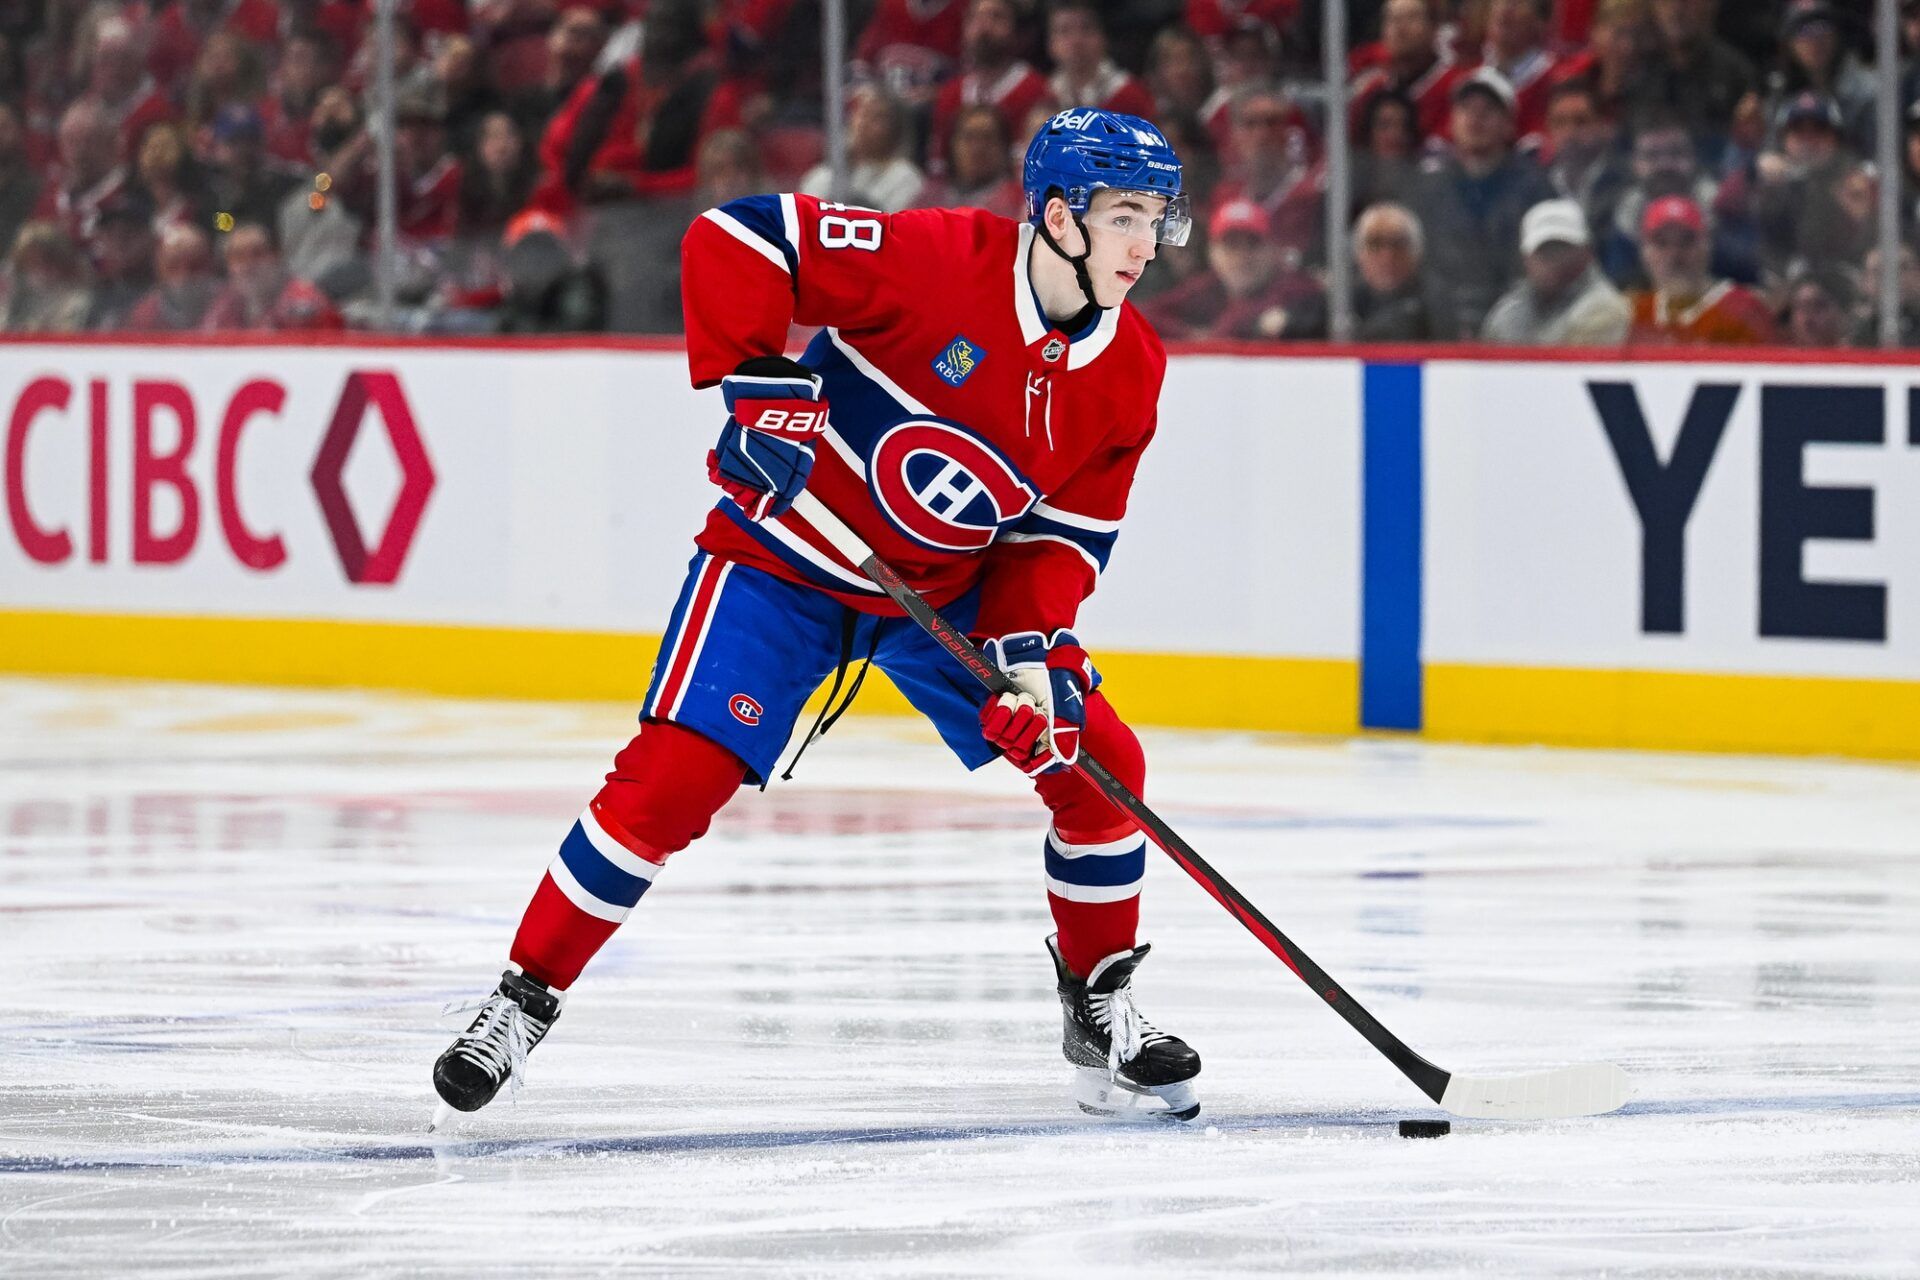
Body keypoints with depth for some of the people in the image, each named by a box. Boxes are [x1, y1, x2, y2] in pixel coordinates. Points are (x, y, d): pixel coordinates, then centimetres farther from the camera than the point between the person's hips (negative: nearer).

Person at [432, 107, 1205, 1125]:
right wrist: (754, 383, -30)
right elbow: (736, 238, -25)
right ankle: (526, 996, -4)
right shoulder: (940, 261, -26)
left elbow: (1065, 534, -1)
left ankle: (1101, 1010, 15)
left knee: (1092, 759, -4)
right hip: (786, 554, -5)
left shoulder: (1128, 374, -7)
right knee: (674, 775, -17)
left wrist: (1032, 645, -17)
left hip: (949, 588, 6)